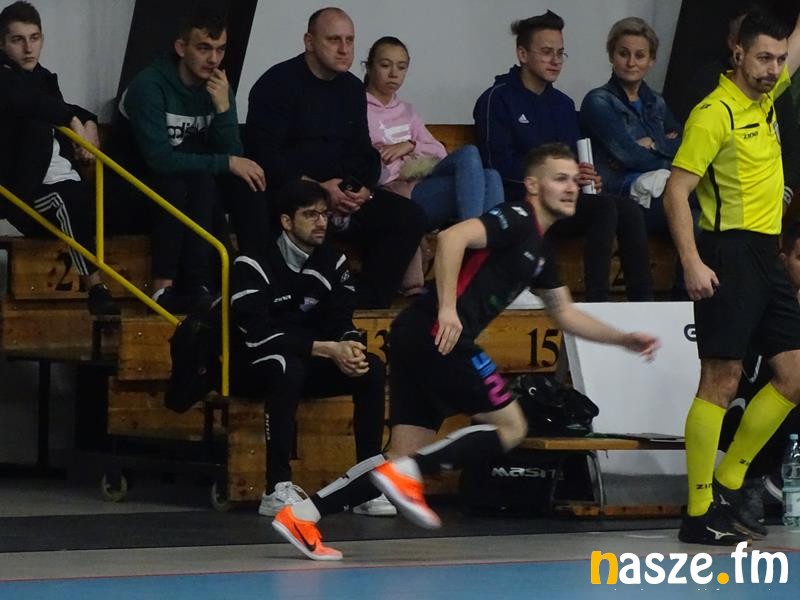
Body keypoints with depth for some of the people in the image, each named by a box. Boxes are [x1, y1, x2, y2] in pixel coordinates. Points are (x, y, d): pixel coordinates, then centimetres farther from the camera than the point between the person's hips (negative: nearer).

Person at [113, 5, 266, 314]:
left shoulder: (218, 86, -1)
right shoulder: (150, 85, -20)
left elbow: (233, 155, -6)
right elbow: (159, 159, -28)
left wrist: (223, 107, -21)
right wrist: (226, 163, -25)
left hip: (191, 183, 6)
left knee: (248, 184, -18)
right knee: (201, 182, -34)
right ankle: (164, 288, -36)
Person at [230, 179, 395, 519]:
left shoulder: (332, 261, 4)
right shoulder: (254, 265, -16)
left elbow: (340, 320, 3)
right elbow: (258, 335, -25)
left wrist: (349, 345, -24)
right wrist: (328, 349, -30)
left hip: (311, 365, 6)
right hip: (256, 367, -6)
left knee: (372, 369, -18)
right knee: (287, 368, -39)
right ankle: (278, 489, -38)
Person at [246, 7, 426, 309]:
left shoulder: (352, 89, 16)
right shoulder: (278, 84, -6)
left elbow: (364, 153, 18)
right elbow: (264, 152, -15)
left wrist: (365, 189, -6)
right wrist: (317, 189, -23)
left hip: (345, 191, 7)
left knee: (409, 217, -12)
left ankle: (367, 304, -14)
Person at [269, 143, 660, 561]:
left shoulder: (539, 249, 25)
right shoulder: (516, 219, -5)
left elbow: (565, 314, 35)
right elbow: (453, 238, -21)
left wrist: (623, 339, 27)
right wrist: (447, 309, -27)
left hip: (414, 339, 9)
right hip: (437, 334, -9)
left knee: (406, 456, 4)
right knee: (510, 427, -4)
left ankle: (302, 515, -2)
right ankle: (406, 473, -13)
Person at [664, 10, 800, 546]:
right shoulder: (715, 113, -11)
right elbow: (676, 193, -14)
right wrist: (692, 264, -23)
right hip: (729, 254, -9)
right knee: (722, 381, -9)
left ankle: (728, 486, 17)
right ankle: (699, 512, -5)